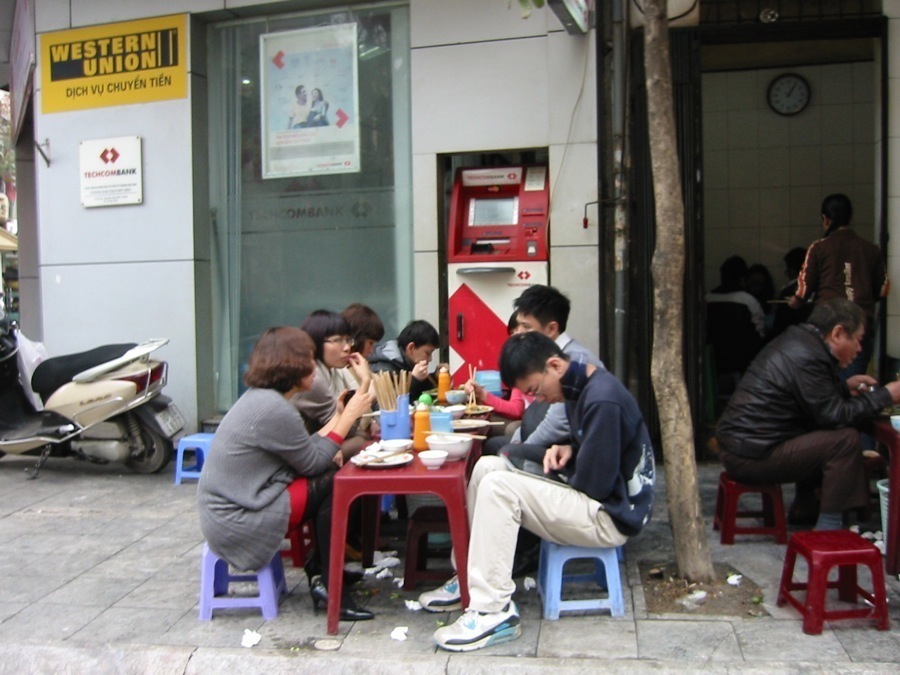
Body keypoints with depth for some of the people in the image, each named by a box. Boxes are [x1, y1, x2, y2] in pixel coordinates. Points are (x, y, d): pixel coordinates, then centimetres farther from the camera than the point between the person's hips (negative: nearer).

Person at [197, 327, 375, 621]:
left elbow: (302, 452, 9)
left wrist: (339, 417, 5)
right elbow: (312, 464, -12)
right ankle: (329, 585, -1)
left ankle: (319, 566, 16)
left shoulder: (258, 397, 9)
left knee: (332, 473, 6)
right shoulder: (274, 409, -22)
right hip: (239, 524, -10)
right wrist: (348, 417, -7)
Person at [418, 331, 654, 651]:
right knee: (487, 466, 4)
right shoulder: (583, 387, 7)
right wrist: (569, 451, -1)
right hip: (590, 498, 10)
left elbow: (595, 484, -23)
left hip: (610, 515, -10)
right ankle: (470, 579, 7)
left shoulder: (602, 400, -23)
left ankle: (493, 611, -20)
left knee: (498, 486, -24)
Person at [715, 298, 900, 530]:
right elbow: (834, 416, -15)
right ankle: (828, 527, -3)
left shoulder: (797, 339, 13)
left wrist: (845, 387, 19)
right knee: (846, 439, -11)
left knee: (824, 435, 23)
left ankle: (802, 508, 29)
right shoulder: (807, 356, -19)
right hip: (750, 457, -11)